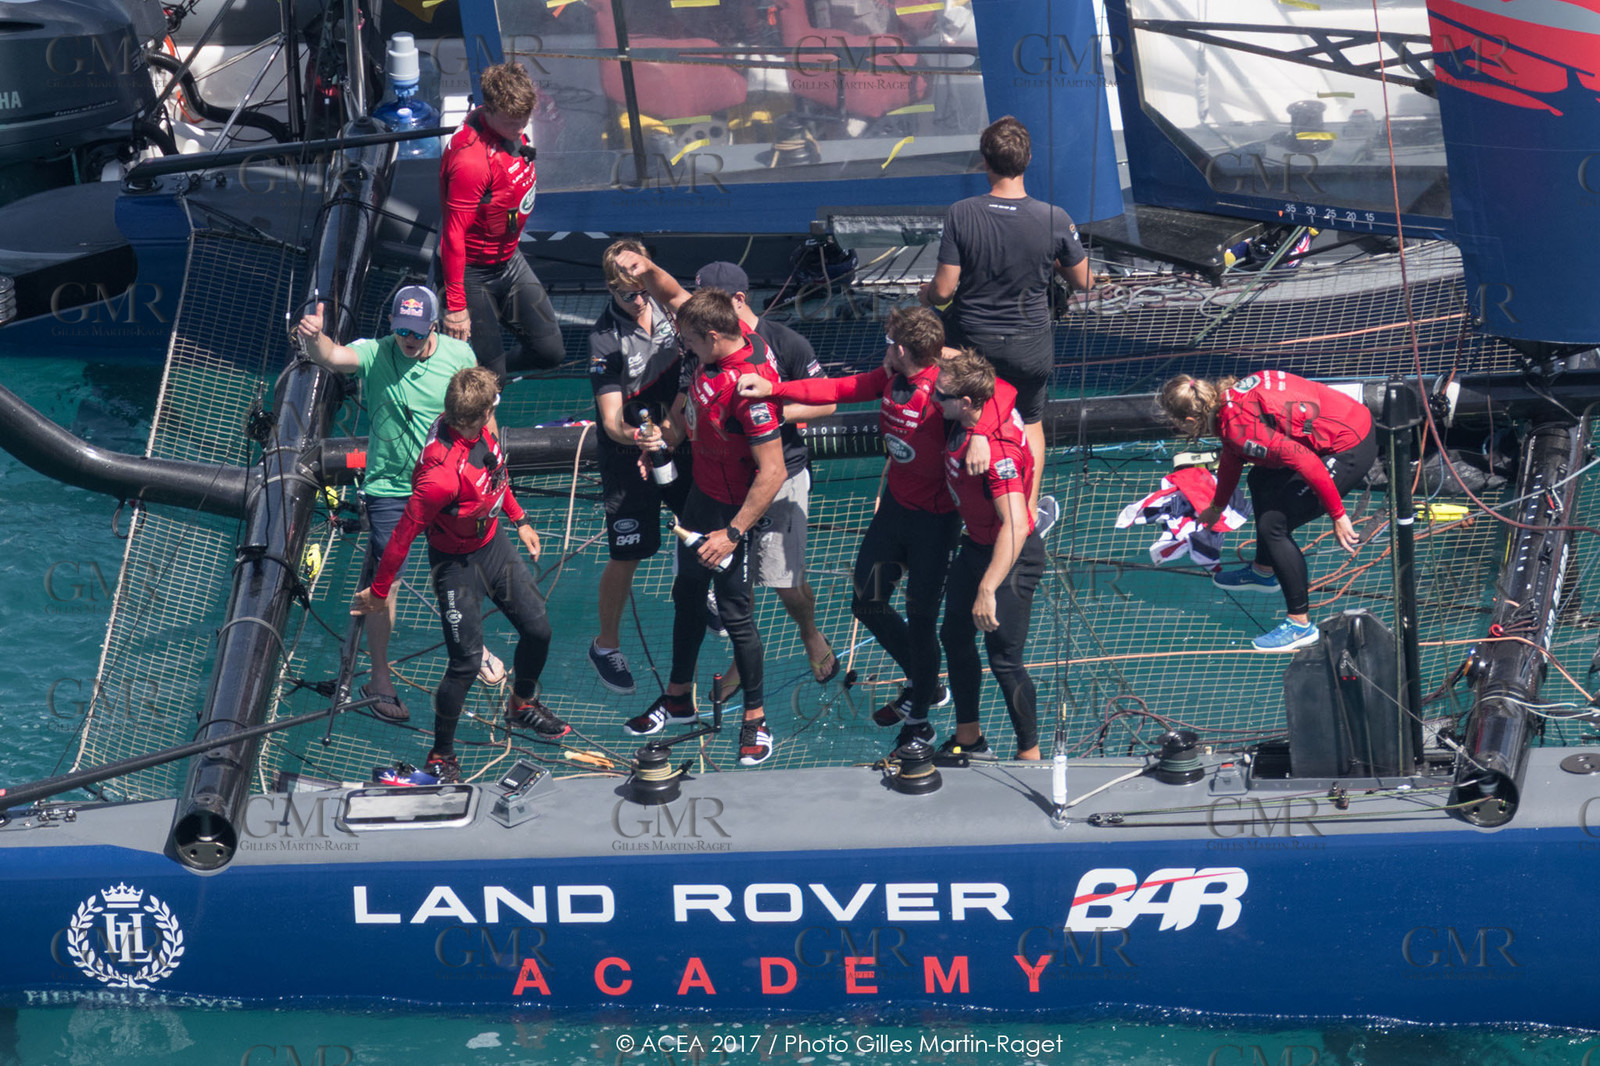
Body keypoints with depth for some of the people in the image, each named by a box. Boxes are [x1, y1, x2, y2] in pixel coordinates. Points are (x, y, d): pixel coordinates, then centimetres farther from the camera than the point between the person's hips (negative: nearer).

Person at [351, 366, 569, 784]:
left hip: (492, 545, 8)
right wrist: (379, 590, -17)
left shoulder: (480, 432, -13)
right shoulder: (443, 473, -38)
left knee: (537, 629, 15)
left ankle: (522, 705, 45)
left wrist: (519, 519, 22)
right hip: (457, 564, -8)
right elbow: (405, 533, -27)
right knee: (467, 660, -4)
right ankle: (441, 757, 17)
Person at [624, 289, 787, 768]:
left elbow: (771, 473, -30)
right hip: (702, 491, 9)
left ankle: (755, 717, 19)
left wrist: (732, 534, -26)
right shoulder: (714, 355, -6)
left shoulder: (750, 385, -33)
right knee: (687, 594, 20)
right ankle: (679, 697, 37)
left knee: (735, 612, 1)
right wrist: (667, 433, 4)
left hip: (734, 507, -9)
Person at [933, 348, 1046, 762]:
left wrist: (988, 590, -47)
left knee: (1004, 658, -5)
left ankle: (1029, 754, 10)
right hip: (975, 543, 10)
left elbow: (1015, 526, -44)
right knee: (955, 637, 20)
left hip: (1012, 556, -10)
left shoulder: (997, 451, -35)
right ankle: (968, 739, 34)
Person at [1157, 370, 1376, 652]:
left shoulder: (1240, 427, -25)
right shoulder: (1227, 395, 5)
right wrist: (1216, 507, 42)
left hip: (1349, 452, -10)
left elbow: (1306, 462, -30)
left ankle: (1300, 625, 4)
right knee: (1262, 480, 27)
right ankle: (1264, 572, 49)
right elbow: (1231, 457, 26)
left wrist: (1337, 515, -23)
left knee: (1273, 525, -8)